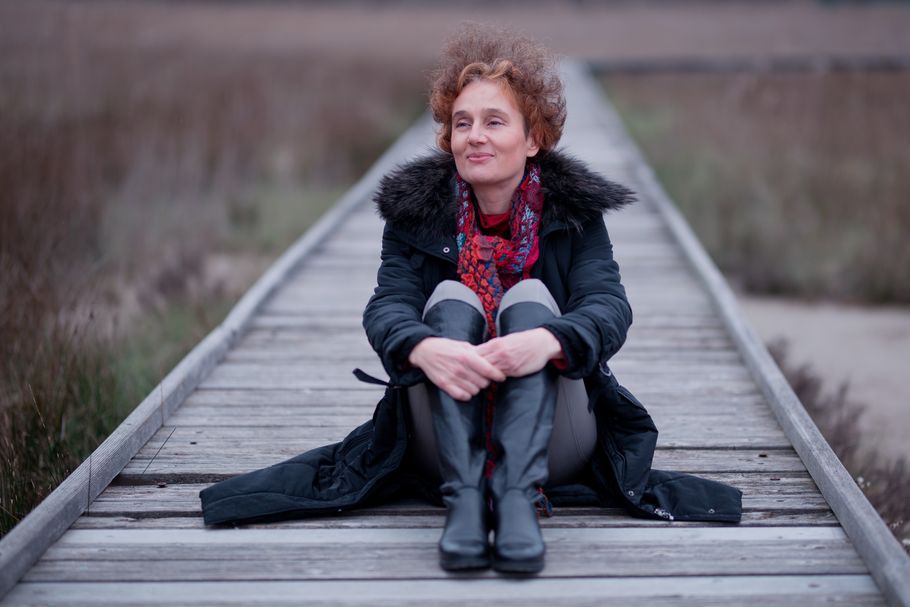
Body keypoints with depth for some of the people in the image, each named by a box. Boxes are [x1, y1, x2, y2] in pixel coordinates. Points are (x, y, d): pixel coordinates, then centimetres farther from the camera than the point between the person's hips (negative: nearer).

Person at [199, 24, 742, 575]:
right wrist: (423, 348, -38)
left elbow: (610, 307, -16)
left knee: (529, 297, -22)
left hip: (554, 442, 0)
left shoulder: (573, 209, 0)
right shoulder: (417, 209, 2)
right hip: (444, 441, 1)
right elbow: (386, 306, -13)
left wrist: (548, 341, -40)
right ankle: (463, 498, -37)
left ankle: (518, 494, -39)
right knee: (450, 297, -21)